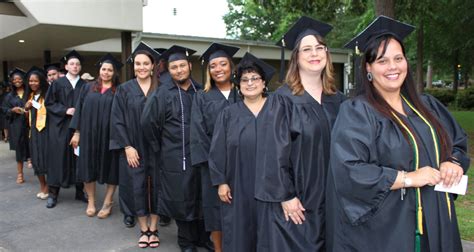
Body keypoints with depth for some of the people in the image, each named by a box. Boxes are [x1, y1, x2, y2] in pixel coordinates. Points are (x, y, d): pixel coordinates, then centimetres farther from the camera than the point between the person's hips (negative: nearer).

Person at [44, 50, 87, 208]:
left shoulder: (84, 85, 8)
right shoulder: (58, 83, 0)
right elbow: (49, 103, -2)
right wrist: (65, 110, -14)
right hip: (60, 126, -2)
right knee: (58, 157, 0)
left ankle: (80, 191, 14)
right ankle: (53, 193, 7)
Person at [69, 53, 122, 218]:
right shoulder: (88, 88, 9)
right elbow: (79, 110, 7)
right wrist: (76, 132, 1)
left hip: (109, 136, -2)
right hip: (89, 135, 2)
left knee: (110, 169, 3)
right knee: (89, 167, 7)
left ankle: (107, 204, 14)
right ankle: (91, 202, 20)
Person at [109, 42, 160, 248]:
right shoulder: (124, 90, 1)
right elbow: (117, 121, -2)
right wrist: (127, 147, -10)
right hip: (133, 148, 0)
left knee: (156, 186, 5)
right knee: (137, 187, 5)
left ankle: (153, 228, 19)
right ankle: (143, 229, 19)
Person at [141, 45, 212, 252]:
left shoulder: (200, 91, 4)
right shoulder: (163, 93, -6)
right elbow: (147, 122, -8)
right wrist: (161, 147, -2)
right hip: (175, 156, -3)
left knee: (201, 196, 11)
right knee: (181, 198, 7)